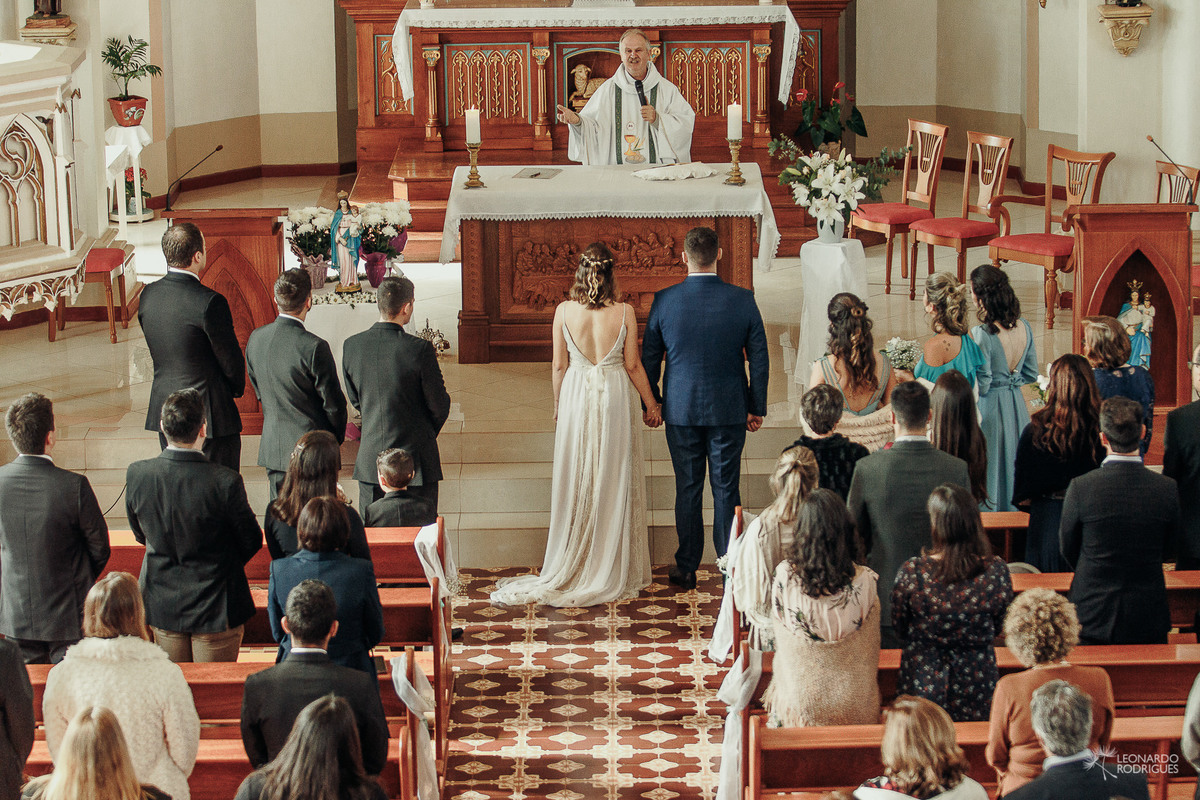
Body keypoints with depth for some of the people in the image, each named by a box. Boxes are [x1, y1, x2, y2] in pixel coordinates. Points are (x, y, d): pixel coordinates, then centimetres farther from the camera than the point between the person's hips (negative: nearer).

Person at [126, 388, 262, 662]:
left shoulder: (136, 475, -14)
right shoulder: (225, 482, -26)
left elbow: (141, 535, 3)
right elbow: (252, 541, -11)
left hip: (163, 606, 4)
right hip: (216, 607, -4)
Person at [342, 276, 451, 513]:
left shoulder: (351, 346, -5)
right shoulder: (419, 349, -18)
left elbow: (355, 400, 9)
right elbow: (440, 406, -9)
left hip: (370, 461, 4)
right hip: (415, 457, -4)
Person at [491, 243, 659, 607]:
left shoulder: (564, 311, -8)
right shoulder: (624, 313, -11)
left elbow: (559, 366, -2)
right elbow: (633, 366, -5)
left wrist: (558, 404, 13)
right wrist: (651, 403, 8)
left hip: (576, 397, 1)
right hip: (616, 398, -1)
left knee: (577, 483, 11)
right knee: (614, 482, 9)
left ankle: (573, 566, 16)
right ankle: (613, 568, 15)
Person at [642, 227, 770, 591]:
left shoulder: (664, 301, -7)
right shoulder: (743, 301, -8)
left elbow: (649, 358, 2)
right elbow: (759, 359, -2)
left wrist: (653, 402, 16)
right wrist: (757, 407, 9)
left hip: (681, 410, 0)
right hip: (729, 410, 0)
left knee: (687, 489, 9)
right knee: (726, 489, 6)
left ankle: (686, 569, 16)